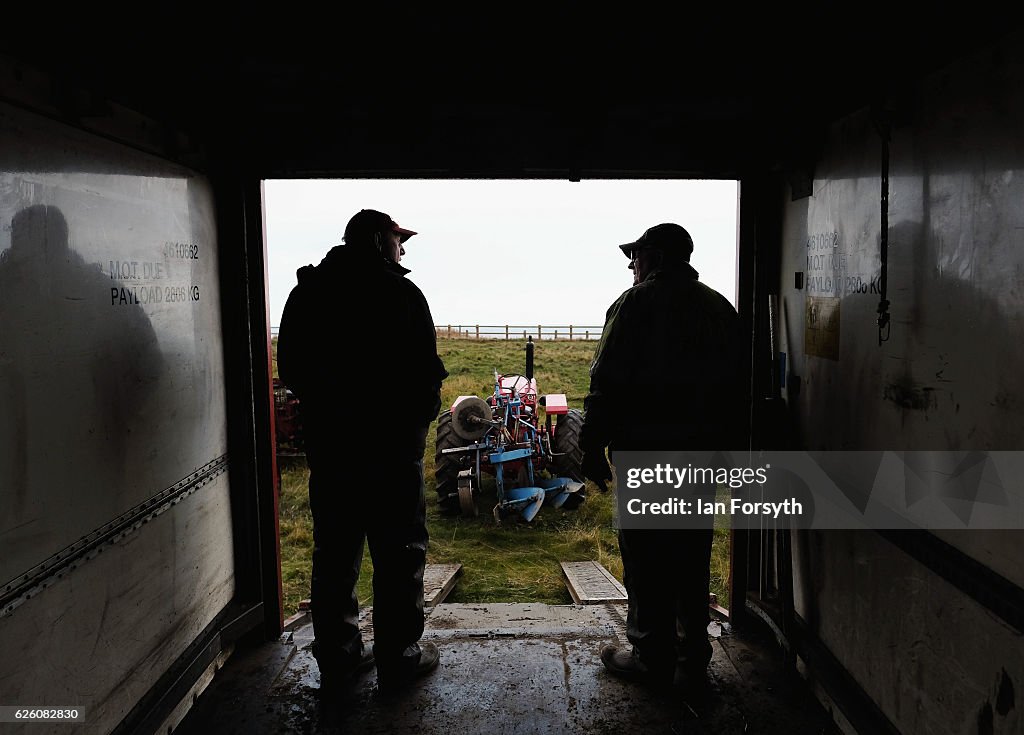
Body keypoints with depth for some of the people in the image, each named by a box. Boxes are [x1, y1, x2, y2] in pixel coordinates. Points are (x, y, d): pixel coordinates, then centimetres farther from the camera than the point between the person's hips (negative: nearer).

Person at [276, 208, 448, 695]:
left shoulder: (306, 292, 8)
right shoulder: (398, 291, -9)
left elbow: (290, 369, 11)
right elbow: (425, 372, -12)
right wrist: (420, 418, 5)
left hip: (326, 443, 6)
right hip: (391, 442, -5)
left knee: (334, 552, 14)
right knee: (399, 552, 6)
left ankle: (337, 657, 24)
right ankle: (399, 658, 15)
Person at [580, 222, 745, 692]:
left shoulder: (636, 303, -8)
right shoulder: (720, 308, 11)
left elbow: (607, 384, -14)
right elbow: (736, 388, 14)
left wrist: (593, 447, -9)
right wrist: (725, 446, 19)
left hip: (646, 453, -6)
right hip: (704, 453, 7)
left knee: (646, 559, 3)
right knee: (693, 556, 15)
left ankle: (652, 659, 12)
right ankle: (693, 657, 25)